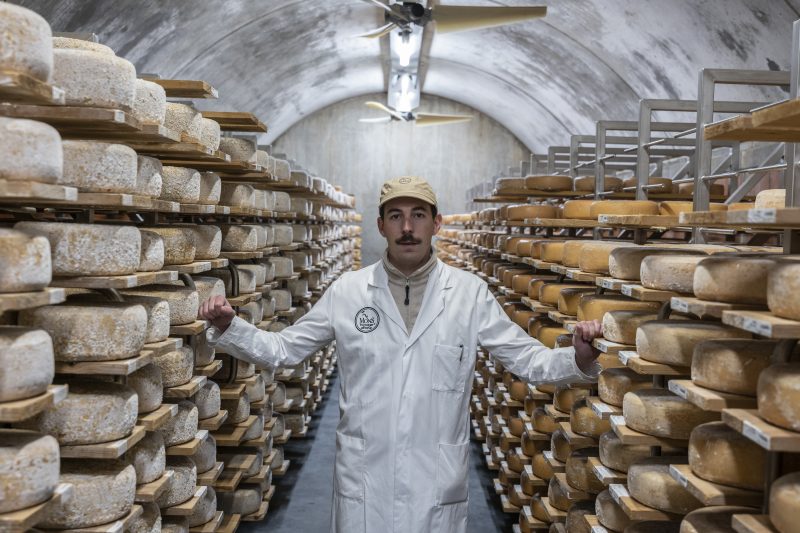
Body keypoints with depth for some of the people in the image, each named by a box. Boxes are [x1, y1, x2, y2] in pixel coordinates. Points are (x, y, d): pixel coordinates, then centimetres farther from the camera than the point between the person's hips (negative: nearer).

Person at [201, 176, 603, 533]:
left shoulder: (471, 293, -3)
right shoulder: (345, 291, -2)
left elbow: (528, 360, -1)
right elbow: (282, 350, 4)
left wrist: (578, 359, -20)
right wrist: (228, 327, -11)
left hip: (438, 481, 0)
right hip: (363, 480, 1)